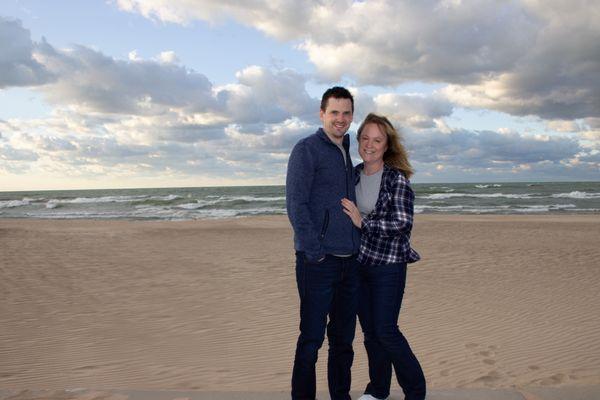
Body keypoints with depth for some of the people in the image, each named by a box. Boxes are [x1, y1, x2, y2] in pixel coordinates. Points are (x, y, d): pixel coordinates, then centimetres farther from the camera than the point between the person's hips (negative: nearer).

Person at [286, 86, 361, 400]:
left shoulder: (347, 154, 17)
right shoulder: (306, 150, -5)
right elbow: (296, 204, -12)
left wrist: (360, 248, 14)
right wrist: (315, 252, -16)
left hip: (350, 261, 7)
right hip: (318, 262, -7)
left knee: (343, 337, 13)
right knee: (312, 338, 0)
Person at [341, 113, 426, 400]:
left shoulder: (396, 178, -11)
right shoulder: (353, 174, 5)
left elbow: (402, 223, -18)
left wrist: (363, 222, -17)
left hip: (388, 264, -5)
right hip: (358, 261, 5)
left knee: (385, 330, -3)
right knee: (369, 330, 13)